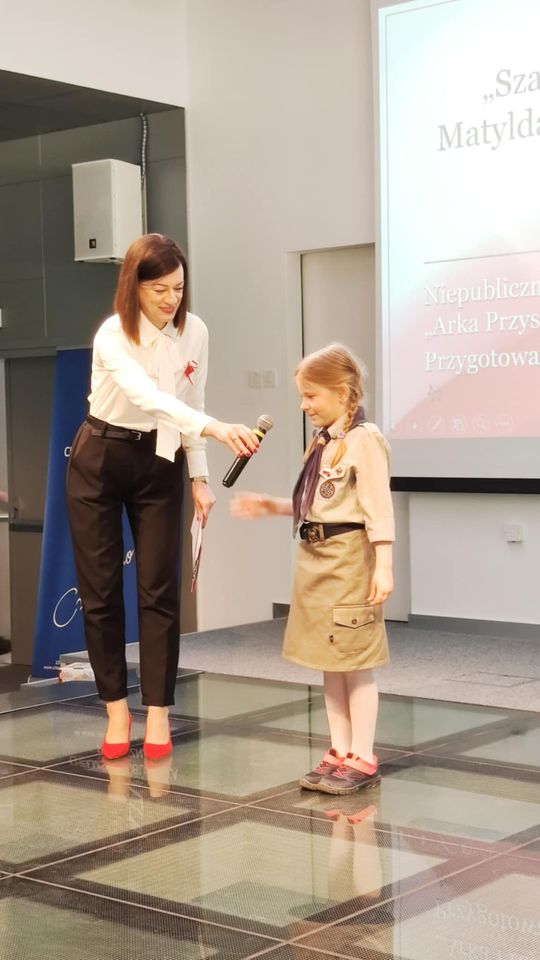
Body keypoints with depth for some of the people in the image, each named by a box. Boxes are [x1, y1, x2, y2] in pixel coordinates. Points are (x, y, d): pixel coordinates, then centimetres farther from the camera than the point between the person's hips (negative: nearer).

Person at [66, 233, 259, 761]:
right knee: (100, 591, 1)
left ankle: (158, 713, 5)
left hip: (160, 466, 3)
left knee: (159, 589, -2)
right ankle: (116, 710, 13)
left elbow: (190, 403, 4)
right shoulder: (112, 337, -23)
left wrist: (200, 476, -1)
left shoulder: (194, 332, -8)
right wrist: (217, 429, -55)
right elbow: (149, 398, -41)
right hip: (99, 463, -3)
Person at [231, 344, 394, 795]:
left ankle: (362, 759, 7)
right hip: (315, 558, 9)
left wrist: (383, 566, -22)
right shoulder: (323, 441, 13)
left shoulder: (364, 440, -14)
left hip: (349, 561, -9)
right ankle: (339, 753, 22)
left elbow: (378, 508, -18)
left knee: (355, 664, -2)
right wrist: (271, 506, 15)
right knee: (329, 664, 13)